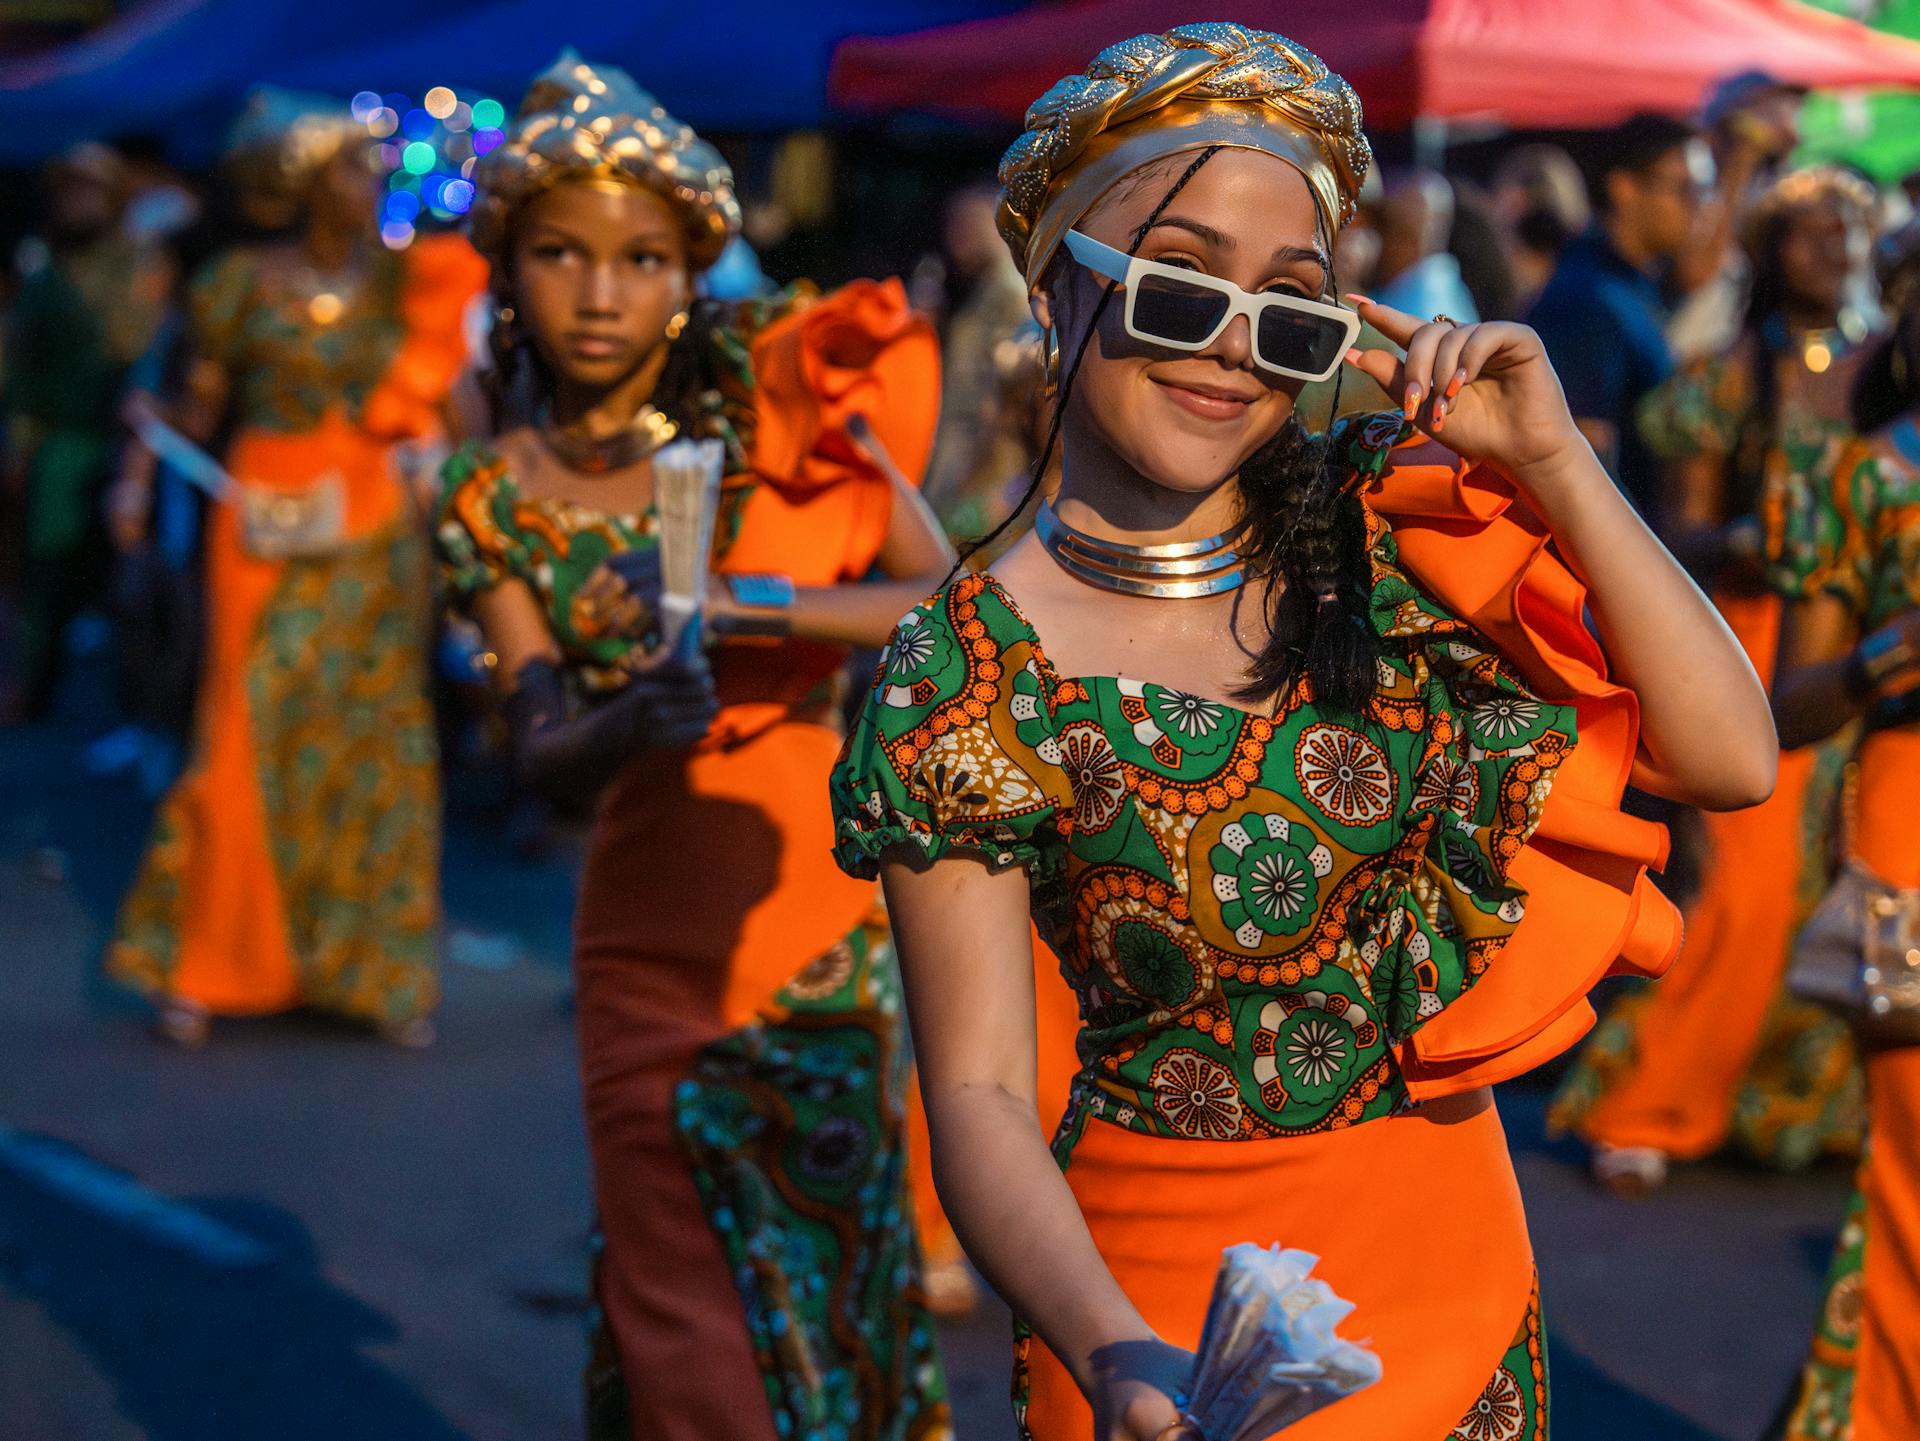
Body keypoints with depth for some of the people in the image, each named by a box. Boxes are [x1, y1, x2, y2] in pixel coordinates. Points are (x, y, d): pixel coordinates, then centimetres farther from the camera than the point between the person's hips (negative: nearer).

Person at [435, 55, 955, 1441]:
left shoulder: (765, 394, -5)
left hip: (821, 911, -1)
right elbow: (544, 752, -10)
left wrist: (742, 607, -27)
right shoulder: (496, 501, 1)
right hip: (648, 944, 1)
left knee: (838, 1277, 7)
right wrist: (635, 719, -32)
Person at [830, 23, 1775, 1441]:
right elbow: (981, 1090, -16)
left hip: (1455, 1241, 4)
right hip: (1170, 1287, -3)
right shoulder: (966, 682, -13)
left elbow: (1733, 759, -8)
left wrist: (1551, 459, -16)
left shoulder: (1396, 526, -5)